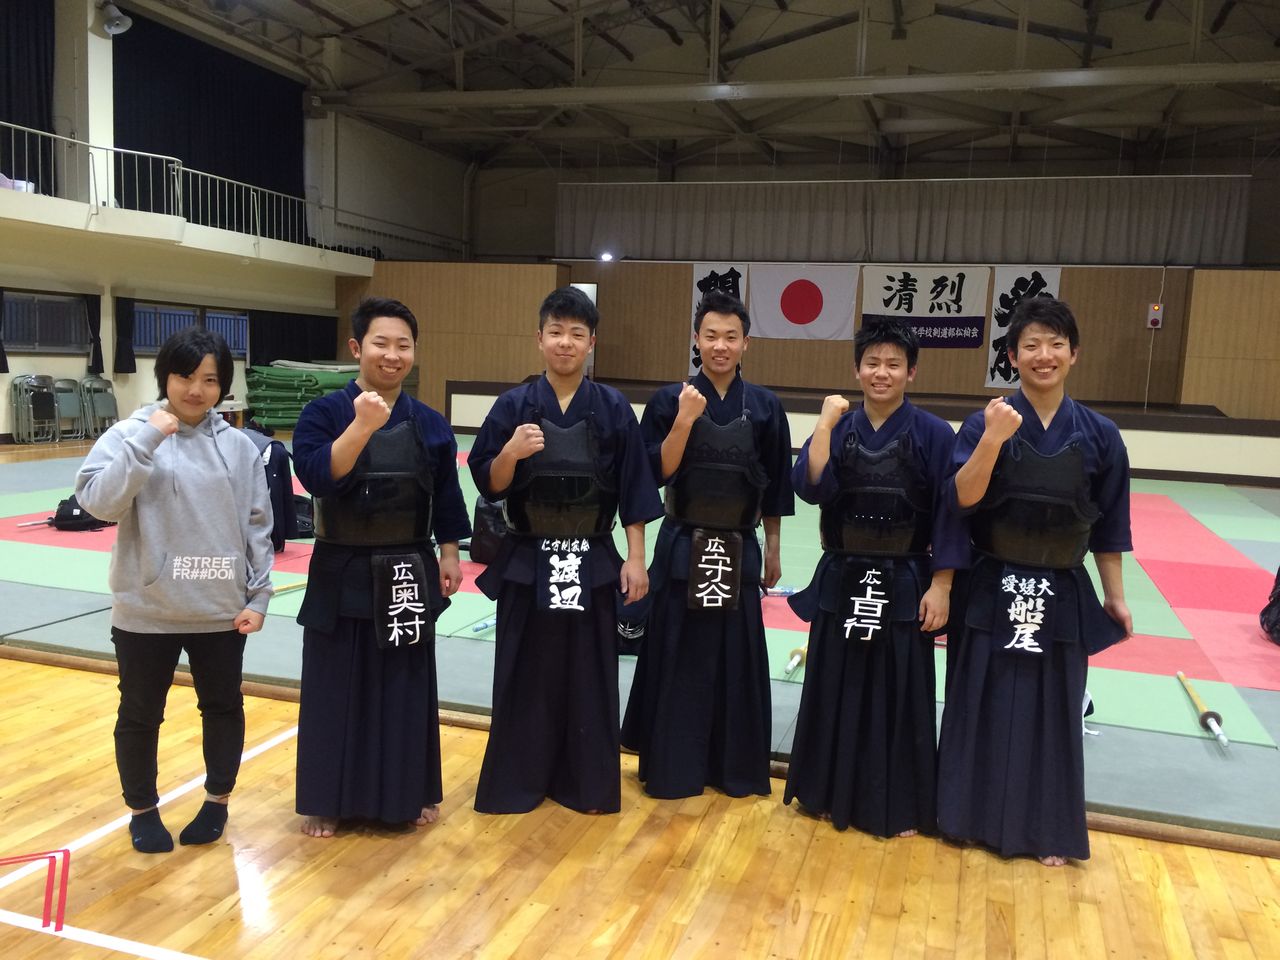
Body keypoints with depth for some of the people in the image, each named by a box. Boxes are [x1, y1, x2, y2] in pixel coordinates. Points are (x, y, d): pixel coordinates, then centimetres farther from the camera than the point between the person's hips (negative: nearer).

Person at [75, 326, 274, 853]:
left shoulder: (238, 445, -1)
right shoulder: (129, 434, -6)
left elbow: (258, 525, 2)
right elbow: (97, 502, -18)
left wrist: (258, 596, -1)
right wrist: (146, 440, -23)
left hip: (221, 611, 2)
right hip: (146, 612, -1)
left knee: (223, 707, 15)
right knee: (140, 715, 13)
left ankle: (217, 802, 36)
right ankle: (143, 810, 34)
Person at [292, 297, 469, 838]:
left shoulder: (429, 424, 3)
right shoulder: (323, 414, -7)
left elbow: (446, 498, 10)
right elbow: (316, 476, -23)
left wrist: (449, 555, 8)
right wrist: (362, 427, -32)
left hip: (409, 574, 3)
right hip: (343, 575, -2)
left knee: (407, 688, 12)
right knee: (336, 689, 7)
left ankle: (409, 793, 30)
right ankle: (327, 801, 25)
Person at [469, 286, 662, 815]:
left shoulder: (613, 408, -2)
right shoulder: (514, 405, -2)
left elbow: (633, 491, 0)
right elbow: (490, 486, -1)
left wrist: (635, 558, -3)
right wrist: (510, 453, -21)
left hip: (592, 562, 0)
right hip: (527, 560, 0)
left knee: (588, 676, 9)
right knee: (524, 675, 8)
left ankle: (585, 782, 26)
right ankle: (517, 780, 25)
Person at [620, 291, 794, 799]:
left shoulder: (764, 407, 2)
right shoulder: (671, 400, -4)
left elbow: (774, 486, 8)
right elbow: (656, 473, -10)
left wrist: (772, 549, 10)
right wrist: (684, 421, -22)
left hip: (739, 551, 2)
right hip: (682, 548, -1)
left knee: (736, 660, 9)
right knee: (677, 658, 4)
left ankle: (734, 766, 25)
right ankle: (672, 766, 20)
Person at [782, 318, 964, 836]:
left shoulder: (934, 435, -5)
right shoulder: (838, 428, 3)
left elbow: (950, 515, -6)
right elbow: (810, 488, -13)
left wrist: (940, 586, -10)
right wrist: (825, 424, -15)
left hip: (904, 586, -3)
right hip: (841, 581, 3)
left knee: (900, 697, 6)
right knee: (836, 691, 11)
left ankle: (899, 807, 23)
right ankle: (834, 793, 28)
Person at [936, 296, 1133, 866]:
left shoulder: (1098, 436, -1)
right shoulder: (986, 423, -6)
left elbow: (1107, 528, 5)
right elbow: (963, 499, -17)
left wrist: (1115, 597, 7)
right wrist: (991, 440, -29)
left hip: (1061, 596, 1)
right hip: (991, 592, -1)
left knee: (1051, 711, 11)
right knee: (983, 706, 8)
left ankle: (1048, 831, 28)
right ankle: (976, 816, 27)